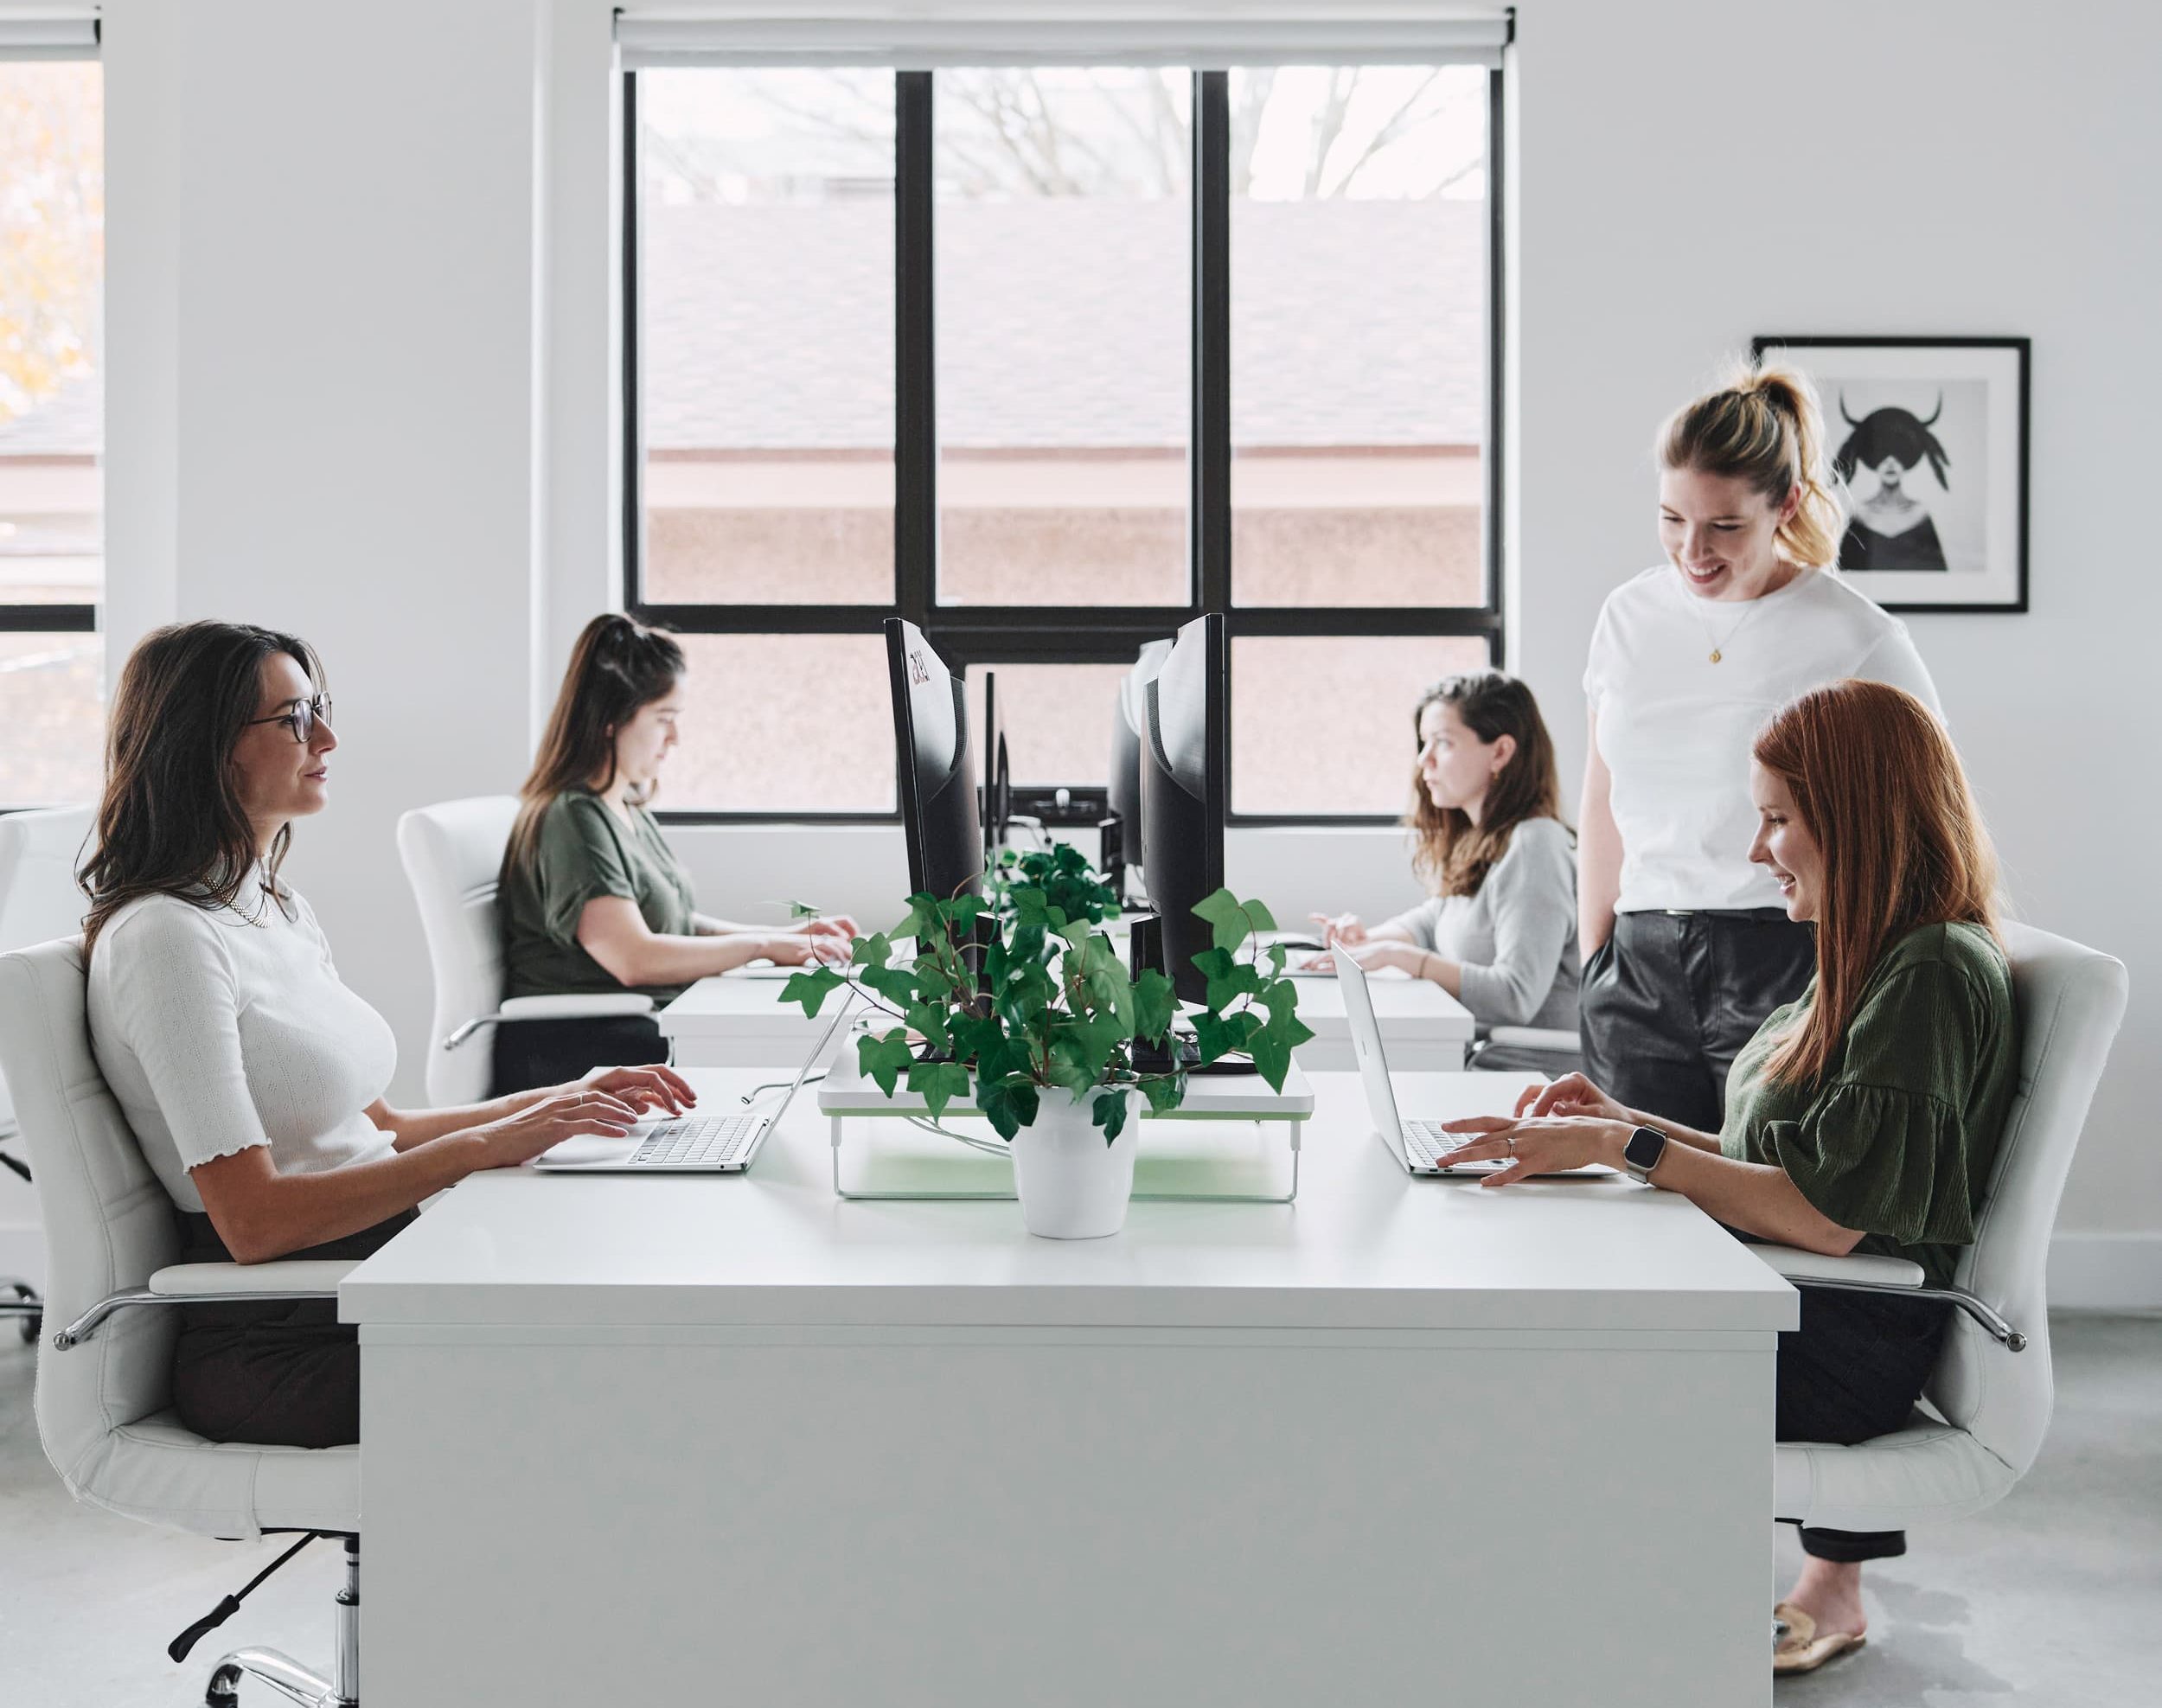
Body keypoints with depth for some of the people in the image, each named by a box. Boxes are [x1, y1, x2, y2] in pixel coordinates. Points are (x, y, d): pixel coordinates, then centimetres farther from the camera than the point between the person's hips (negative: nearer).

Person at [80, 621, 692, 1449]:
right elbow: (254, 1220, -20)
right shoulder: (165, 939, -14)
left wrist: (558, 1102, 8)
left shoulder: (281, 911, 16)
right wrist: (484, 1146, -20)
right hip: (275, 1346, -8)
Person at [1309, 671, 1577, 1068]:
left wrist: (1399, 955, -21)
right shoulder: (1476, 842, 15)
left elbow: (1517, 998, -21)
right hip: (1467, 1056, 9)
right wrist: (1368, 939, 12)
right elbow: (1436, 917, 33)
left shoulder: (1534, 846, -14)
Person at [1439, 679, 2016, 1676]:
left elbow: (1830, 1215, -23)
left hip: (1846, 1350, -9)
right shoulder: (1876, 959, 14)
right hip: (1791, 1309, 9)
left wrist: (1623, 1148, -20)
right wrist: (1626, 1122, 5)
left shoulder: (1932, 975, -15)